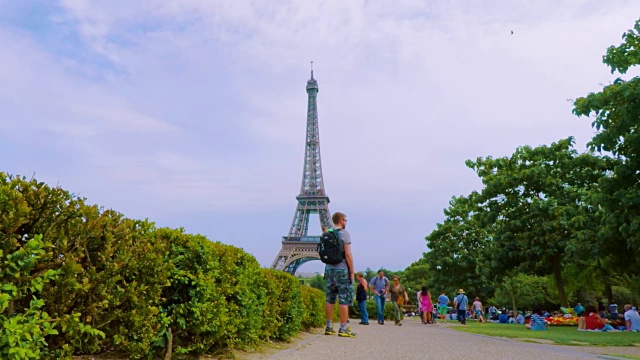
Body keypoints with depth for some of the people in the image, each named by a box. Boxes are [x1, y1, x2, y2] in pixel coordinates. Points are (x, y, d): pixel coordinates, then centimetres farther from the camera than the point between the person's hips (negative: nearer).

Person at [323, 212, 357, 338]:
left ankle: (329, 327, 15)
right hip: (342, 270, -6)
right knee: (344, 300, -1)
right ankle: (343, 329, -1)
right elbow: (348, 254, -14)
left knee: (330, 299, 10)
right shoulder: (344, 233, -9)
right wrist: (352, 271, -8)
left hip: (329, 269, 6)